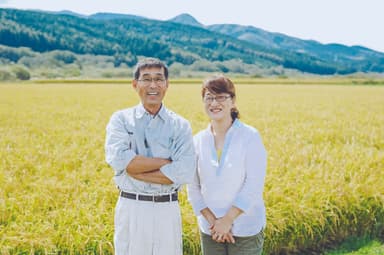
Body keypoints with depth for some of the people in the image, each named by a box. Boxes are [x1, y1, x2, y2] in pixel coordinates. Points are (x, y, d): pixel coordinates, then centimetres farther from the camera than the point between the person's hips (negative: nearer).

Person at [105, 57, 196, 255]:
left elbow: (185, 172, -13)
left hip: (167, 209, 1)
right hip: (130, 208, 0)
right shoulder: (121, 119, 3)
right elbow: (117, 158, -16)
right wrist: (166, 162, -13)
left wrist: (133, 169, -14)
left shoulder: (180, 126, 2)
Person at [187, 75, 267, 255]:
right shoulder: (198, 140, 3)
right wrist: (212, 220, -7)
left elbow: (254, 185, -12)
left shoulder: (250, 137, -7)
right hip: (210, 230, 3)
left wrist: (227, 220, -13)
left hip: (246, 229, -3)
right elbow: (193, 188, 3)